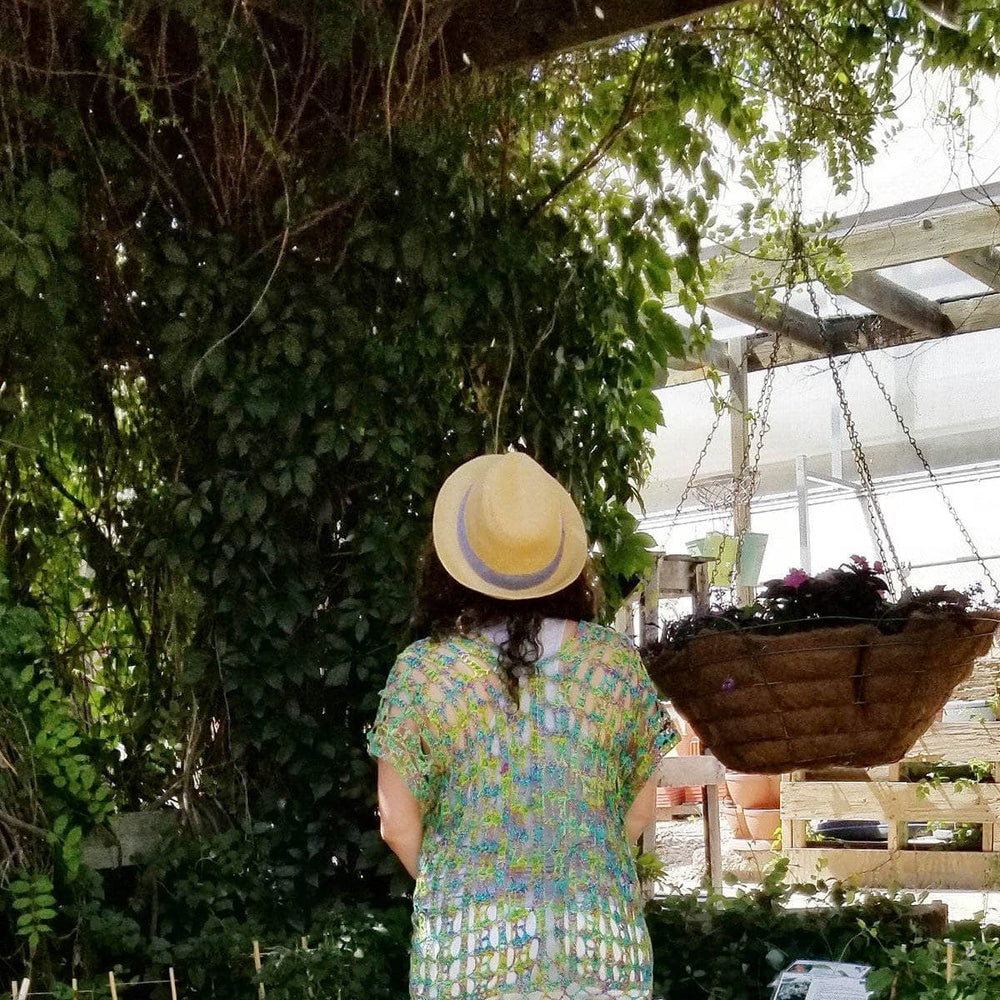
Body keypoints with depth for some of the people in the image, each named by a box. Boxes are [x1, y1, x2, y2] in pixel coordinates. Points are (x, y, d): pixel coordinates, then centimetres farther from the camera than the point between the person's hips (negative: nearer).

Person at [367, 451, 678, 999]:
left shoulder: (422, 671, -9)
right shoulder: (617, 661, -3)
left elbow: (398, 824, -2)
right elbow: (640, 809, 5)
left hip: (469, 953, -1)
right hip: (602, 944, 2)